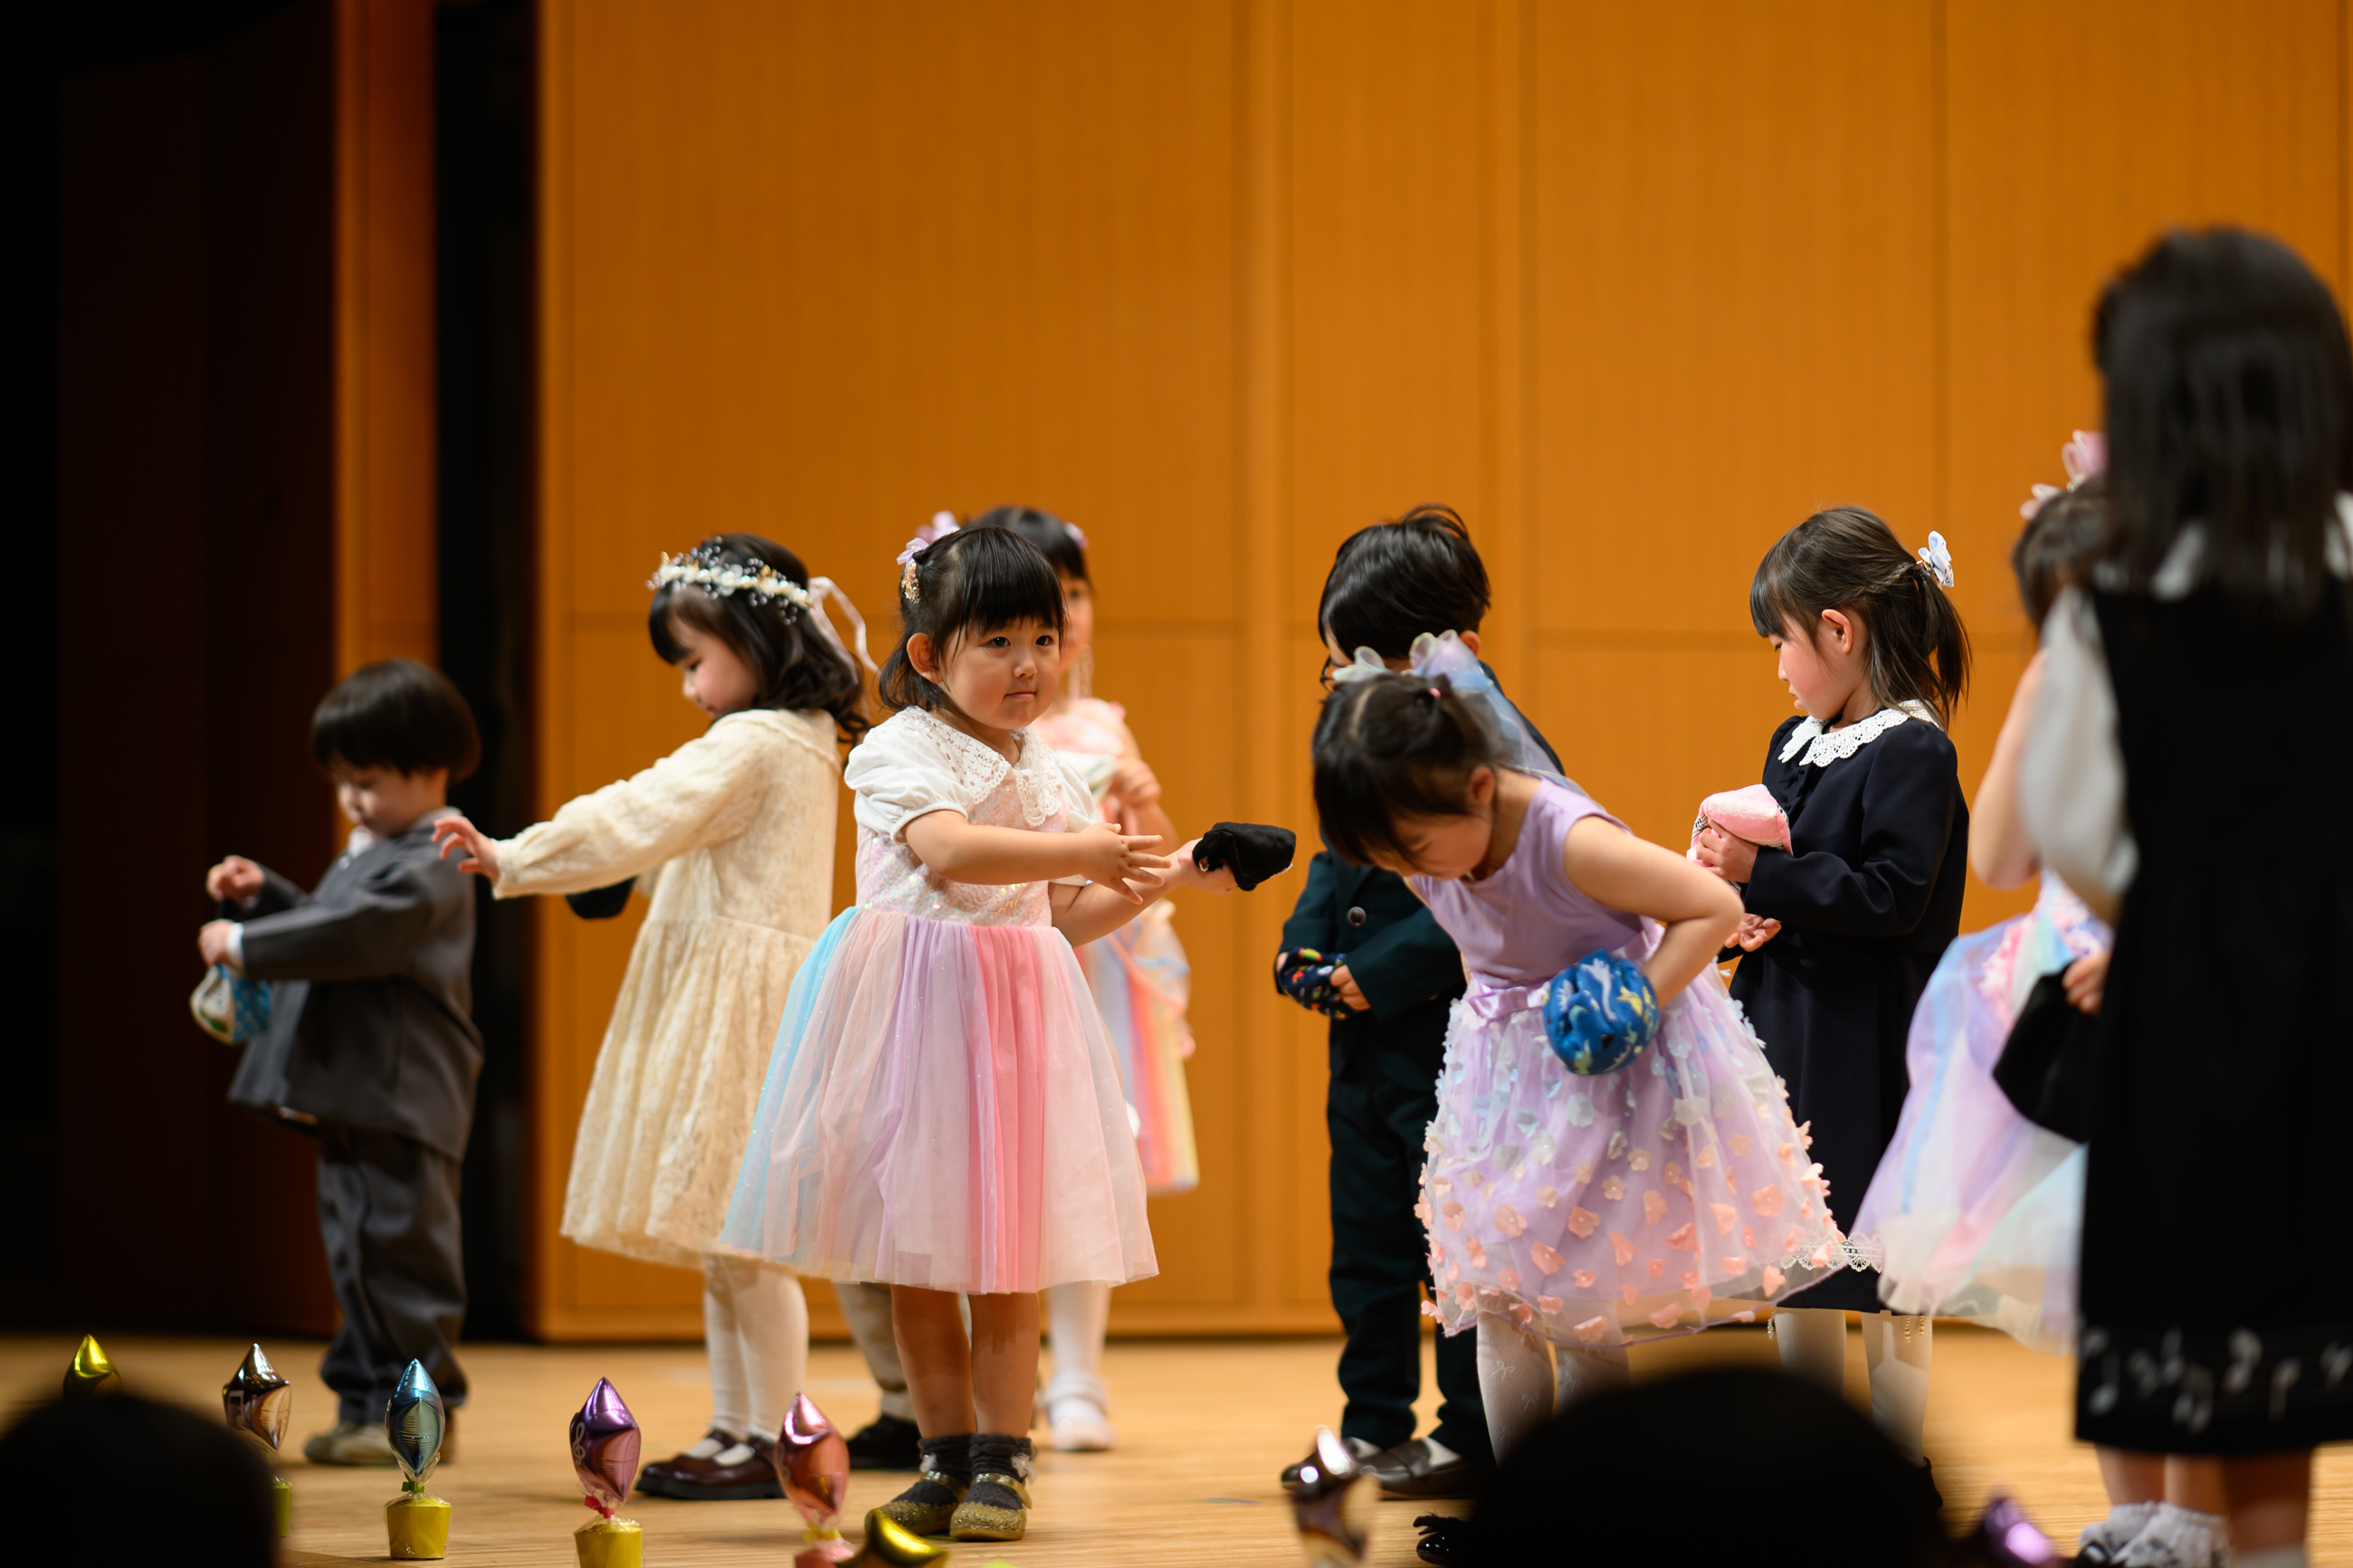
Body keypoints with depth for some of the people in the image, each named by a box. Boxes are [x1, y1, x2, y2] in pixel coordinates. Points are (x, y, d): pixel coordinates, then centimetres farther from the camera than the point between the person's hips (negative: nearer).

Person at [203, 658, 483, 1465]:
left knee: (398, 1248, -6)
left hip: (400, 1097, -11)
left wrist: (245, 943, -22)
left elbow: (358, 936, -27)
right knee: (355, 1249, 14)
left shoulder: (428, 869, -15)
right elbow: (327, 927, 32)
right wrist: (265, 895, 17)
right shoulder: (365, 854, 19)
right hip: (351, 1096, 11)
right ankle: (366, 1401, 20)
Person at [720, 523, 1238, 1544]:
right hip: (910, 1011, -3)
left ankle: (1001, 1462, 7)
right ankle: (947, 1456, 16)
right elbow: (950, 849, -27)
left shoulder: (1051, 777, 11)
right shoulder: (901, 751, -8)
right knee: (913, 1252, 4)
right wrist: (1085, 853, -33)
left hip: (1016, 1017, 3)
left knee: (1007, 1252, 0)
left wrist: (1163, 880, 4)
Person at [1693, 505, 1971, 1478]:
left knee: (1886, 1284, -1)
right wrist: (1755, 910, 1)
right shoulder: (1796, 744, 13)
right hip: (1787, 1036, 9)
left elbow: (1893, 896, -21)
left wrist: (1762, 878, -22)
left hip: (1870, 1051, -9)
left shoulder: (1912, 754, -13)